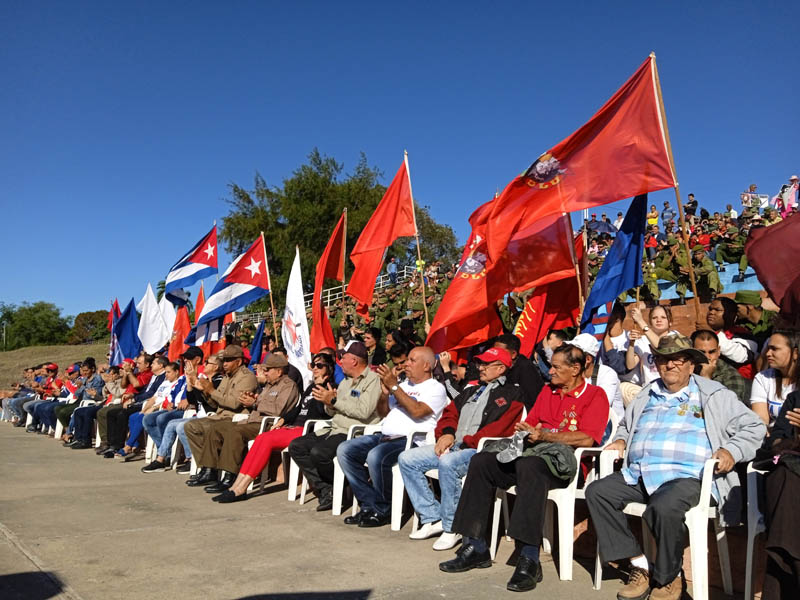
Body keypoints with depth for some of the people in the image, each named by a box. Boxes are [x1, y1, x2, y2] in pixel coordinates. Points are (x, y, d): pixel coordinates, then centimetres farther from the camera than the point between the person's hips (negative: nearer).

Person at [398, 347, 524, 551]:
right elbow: (450, 412, 23)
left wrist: (465, 442, -16)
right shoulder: (472, 391, 27)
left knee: (448, 463, -38)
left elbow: (500, 428, -13)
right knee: (406, 459, -4)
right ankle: (432, 518, -3)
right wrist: (447, 433, -1)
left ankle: (451, 527, -21)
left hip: (479, 449, -8)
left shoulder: (512, 394, 1)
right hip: (453, 445, 9)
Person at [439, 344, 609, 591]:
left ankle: (529, 560, -38)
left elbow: (587, 439, -14)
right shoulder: (548, 390, 21)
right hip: (535, 452, 8)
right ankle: (475, 547, -11)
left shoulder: (595, 395, -1)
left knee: (529, 466, -38)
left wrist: (544, 436, -18)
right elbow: (531, 422, 23)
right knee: (481, 461, -11)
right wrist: (525, 430, -2)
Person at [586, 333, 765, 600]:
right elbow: (625, 426, 39)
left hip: (687, 476, -6)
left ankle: (669, 578, -9)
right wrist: (621, 441, 16)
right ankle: (641, 566, -11)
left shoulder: (713, 395, 10)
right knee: (596, 491, -17)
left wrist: (731, 451, -10)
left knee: (664, 507, -37)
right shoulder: (645, 397, 24)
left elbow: (753, 427, 8)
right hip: (638, 475, 6)